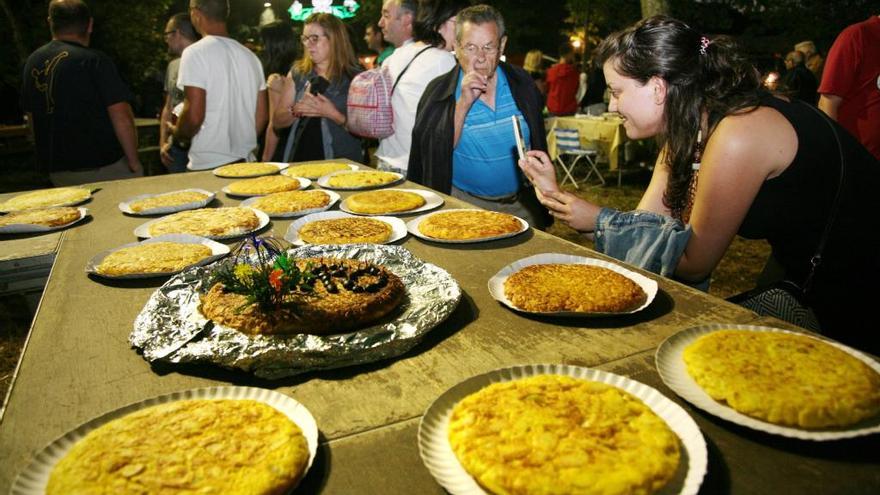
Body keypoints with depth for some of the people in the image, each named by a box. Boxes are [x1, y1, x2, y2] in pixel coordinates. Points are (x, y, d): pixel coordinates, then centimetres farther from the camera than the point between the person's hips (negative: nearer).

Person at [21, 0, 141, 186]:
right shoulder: (94, 61, -12)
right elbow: (121, 118, -17)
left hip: (56, 170, 7)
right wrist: (134, 163, -8)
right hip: (102, 167, -7)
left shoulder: (32, 62, 10)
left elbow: (32, 119, 17)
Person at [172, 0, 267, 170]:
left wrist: (178, 135, 3)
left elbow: (194, 116, -17)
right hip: (246, 163, 6)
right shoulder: (250, 56, 8)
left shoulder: (195, 53, -10)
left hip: (208, 165, -5)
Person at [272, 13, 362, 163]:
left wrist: (334, 114, -21)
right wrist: (296, 110, -12)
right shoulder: (297, 73, 6)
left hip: (340, 164, -3)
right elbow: (278, 121, 7)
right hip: (299, 160, 3)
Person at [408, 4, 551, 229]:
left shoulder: (521, 82, 3)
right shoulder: (438, 91, -5)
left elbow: (538, 146, 12)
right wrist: (463, 103, -22)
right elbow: (432, 153, -14)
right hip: (464, 203, -2)